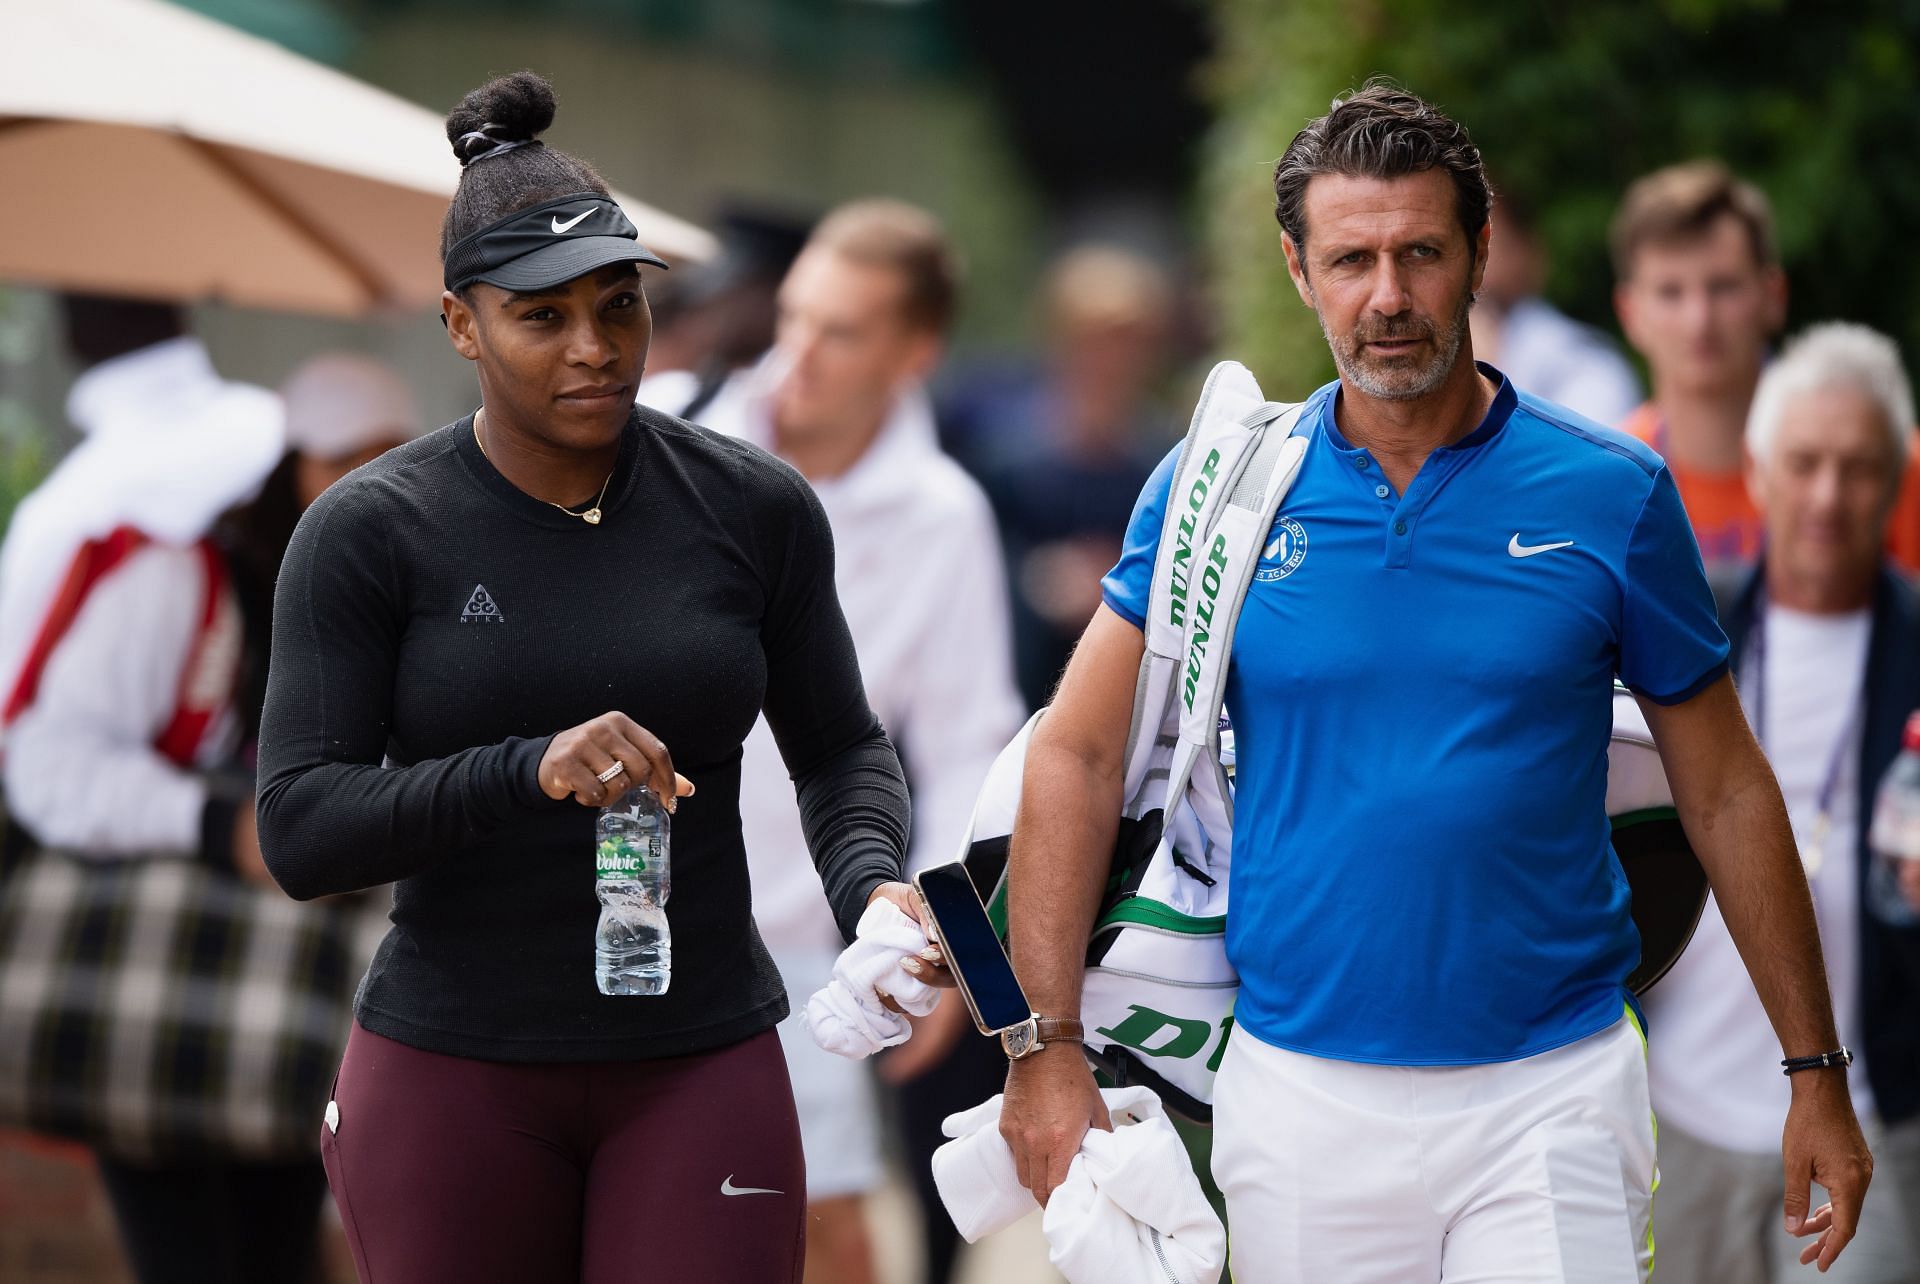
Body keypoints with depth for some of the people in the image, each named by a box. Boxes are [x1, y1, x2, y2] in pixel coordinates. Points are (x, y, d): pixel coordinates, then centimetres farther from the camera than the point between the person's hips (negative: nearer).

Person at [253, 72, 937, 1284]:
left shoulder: (754, 507, -1)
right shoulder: (366, 535, -7)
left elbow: (841, 751, 10)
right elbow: (301, 832, -12)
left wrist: (869, 884, -13)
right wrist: (529, 771, -28)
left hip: (697, 1076, 1)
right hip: (454, 1079, -1)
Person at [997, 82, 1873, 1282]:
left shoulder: (1610, 495, -1)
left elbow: (1726, 790, 5)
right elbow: (1077, 755, 4)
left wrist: (1816, 1073, 5)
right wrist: (1046, 1048, -4)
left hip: (1551, 1094, -1)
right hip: (1299, 1089, 1)